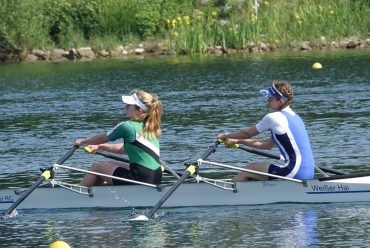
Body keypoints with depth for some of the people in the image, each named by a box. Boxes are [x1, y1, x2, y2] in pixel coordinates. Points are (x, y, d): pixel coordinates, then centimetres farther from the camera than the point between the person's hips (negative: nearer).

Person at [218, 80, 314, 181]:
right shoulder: (294, 117, 19)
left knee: (249, 169, 7)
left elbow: (246, 134, 4)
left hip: (296, 173, -9)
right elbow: (268, 145, 24)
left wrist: (225, 136, 22)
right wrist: (238, 141, 26)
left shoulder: (274, 118, -8)